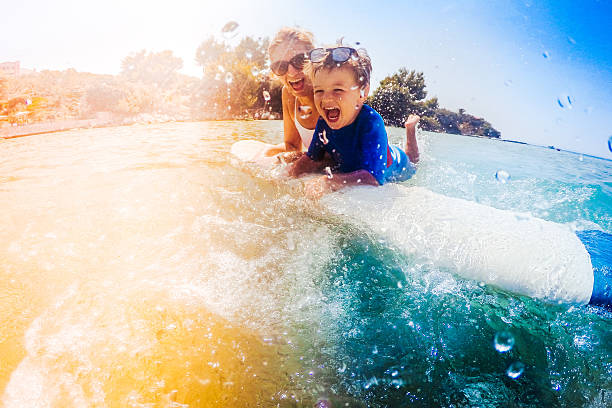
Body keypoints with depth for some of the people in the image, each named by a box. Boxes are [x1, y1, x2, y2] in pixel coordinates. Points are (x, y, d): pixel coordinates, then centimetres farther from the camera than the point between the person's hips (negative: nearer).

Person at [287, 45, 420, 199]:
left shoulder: (371, 122, -46)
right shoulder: (324, 122, -28)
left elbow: (373, 177, -54)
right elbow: (313, 159, -18)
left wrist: (328, 182, -67)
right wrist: (294, 169, -41)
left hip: (394, 170, -3)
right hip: (350, 164, 3)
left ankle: (410, 126, 47)